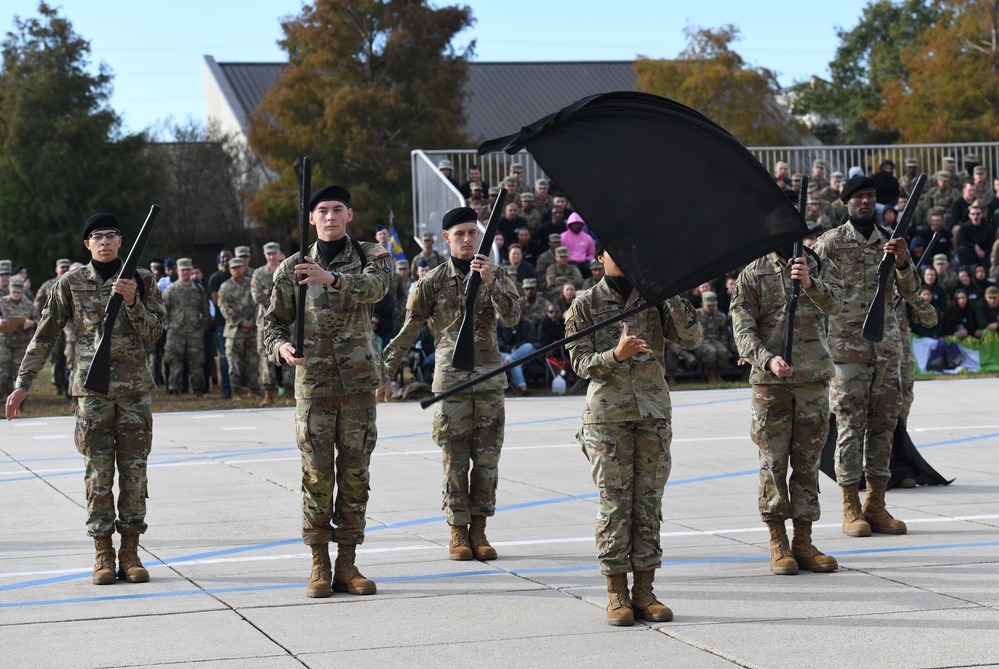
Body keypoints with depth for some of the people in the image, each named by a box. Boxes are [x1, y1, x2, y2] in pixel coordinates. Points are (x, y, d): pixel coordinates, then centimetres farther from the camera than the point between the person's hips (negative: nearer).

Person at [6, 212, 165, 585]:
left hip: (135, 388, 1)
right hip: (92, 387, -1)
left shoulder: (141, 280, 4)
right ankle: (103, 555, 3)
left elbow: (153, 333, 0)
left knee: (134, 471, 1)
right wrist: (23, 383, 3)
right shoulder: (71, 284, 3)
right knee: (98, 473, -2)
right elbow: (45, 336, 6)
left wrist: (132, 301, -16)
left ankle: (130, 553, 7)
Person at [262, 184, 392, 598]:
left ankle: (347, 565, 9)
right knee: (317, 475, -3)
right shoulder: (293, 269, 5)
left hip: (359, 383, 0)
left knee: (355, 475, 2)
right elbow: (274, 321, 8)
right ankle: (320, 567, 3)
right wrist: (280, 347, -15)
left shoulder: (370, 257, 3)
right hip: (313, 382, 0)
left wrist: (332, 278, -36)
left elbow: (375, 286, -19)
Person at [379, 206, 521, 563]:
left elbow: (511, 317, -10)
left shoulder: (497, 276, 6)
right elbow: (408, 331, 7)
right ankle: (458, 533, 8)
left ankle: (479, 530, 12)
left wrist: (490, 282, -23)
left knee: (486, 460, 3)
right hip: (450, 378, -1)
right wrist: (385, 373, 6)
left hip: (489, 378, 1)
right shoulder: (433, 282, 3)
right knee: (455, 461, 0)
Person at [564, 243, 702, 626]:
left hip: (654, 409, 2)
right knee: (614, 502, -3)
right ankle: (616, 594, 2)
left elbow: (691, 338, -2)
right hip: (607, 412, -2)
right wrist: (616, 355, -21)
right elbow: (581, 363, -2)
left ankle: (644, 592, 8)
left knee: (649, 502, 3)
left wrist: (670, 294, -12)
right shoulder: (585, 305, 4)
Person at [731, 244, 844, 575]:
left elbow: (834, 304, -13)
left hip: (814, 380, 2)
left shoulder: (822, 268, 7)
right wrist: (768, 359, -23)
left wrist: (810, 283, -33)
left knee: (808, 462, 6)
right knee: (773, 462, -1)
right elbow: (743, 328, -6)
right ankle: (778, 544, 6)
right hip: (770, 383, -2)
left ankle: (803, 542, 12)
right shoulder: (753, 274, 2)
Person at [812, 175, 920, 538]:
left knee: (883, 425, 5)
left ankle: (876, 506, 11)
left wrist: (902, 262, -11)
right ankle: (851, 509, 1)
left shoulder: (889, 243, 12)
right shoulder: (831, 242, -1)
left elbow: (910, 293, 7)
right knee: (851, 426, -3)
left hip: (887, 347, 5)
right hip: (847, 346, -4)